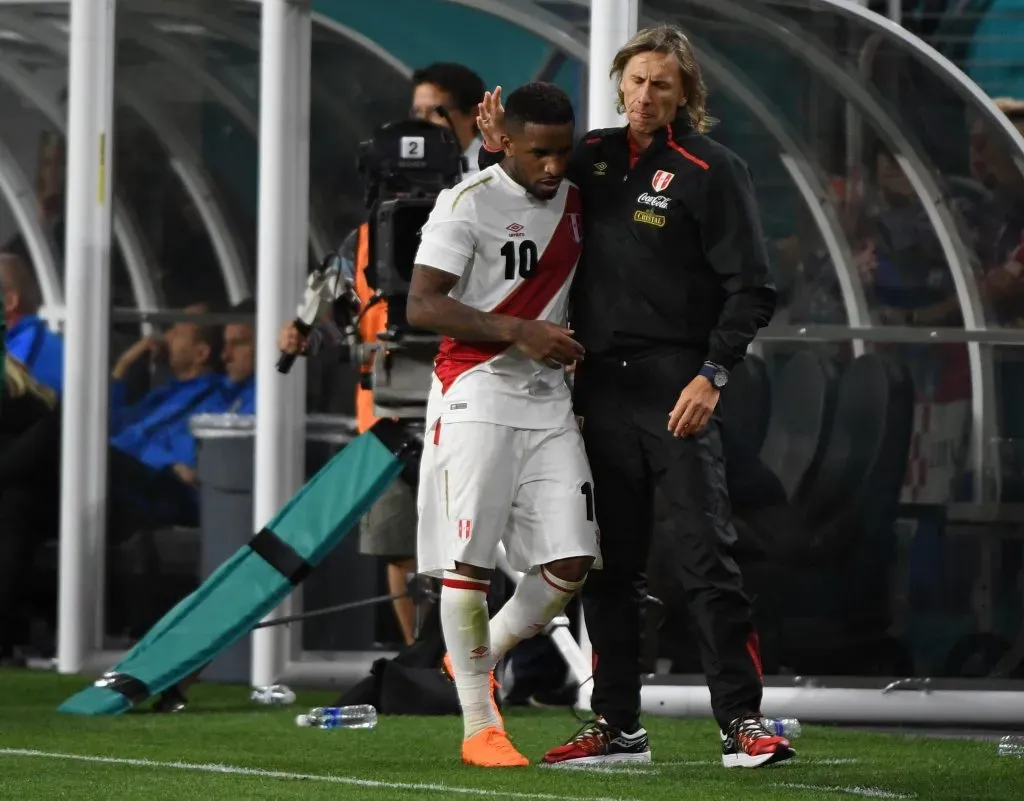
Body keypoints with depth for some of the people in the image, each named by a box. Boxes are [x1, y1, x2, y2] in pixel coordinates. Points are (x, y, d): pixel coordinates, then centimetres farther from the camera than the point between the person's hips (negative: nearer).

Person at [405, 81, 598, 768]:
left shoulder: (575, 202, 13)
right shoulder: (468, 204, -7)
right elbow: (422, 306, -15)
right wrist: (521, 332, -20)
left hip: (549, 403, 6)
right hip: (476, 398, -6)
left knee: (571, 563, -2)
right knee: (468, 561, -6)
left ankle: (482, 656, 23)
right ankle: (480, 726, 0)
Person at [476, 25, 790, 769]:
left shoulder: (712, 169, -5)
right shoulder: (595, 156, 11)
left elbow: (751, 288, -8)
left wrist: (712, 374, -18)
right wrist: (497, 150, 6)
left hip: (676, 390, -6)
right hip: (602, 386, 6)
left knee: (706, 555, -10)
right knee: (610, 566, 9)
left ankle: (744, 720, -7)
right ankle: (617, 726, 17)